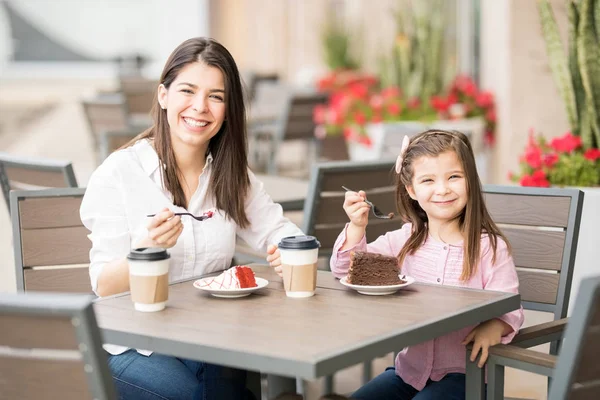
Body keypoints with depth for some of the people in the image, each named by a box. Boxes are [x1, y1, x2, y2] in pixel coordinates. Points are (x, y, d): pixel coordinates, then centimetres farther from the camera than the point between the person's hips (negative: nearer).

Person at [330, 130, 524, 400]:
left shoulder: (489, 247, -9)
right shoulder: (404, 241, 3)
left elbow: (507, 309, -8)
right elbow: (347, 271, 4)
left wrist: (493, 327, -32)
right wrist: (357, 226, -14)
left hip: (460, 374, -4)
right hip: (409, 368, 4)